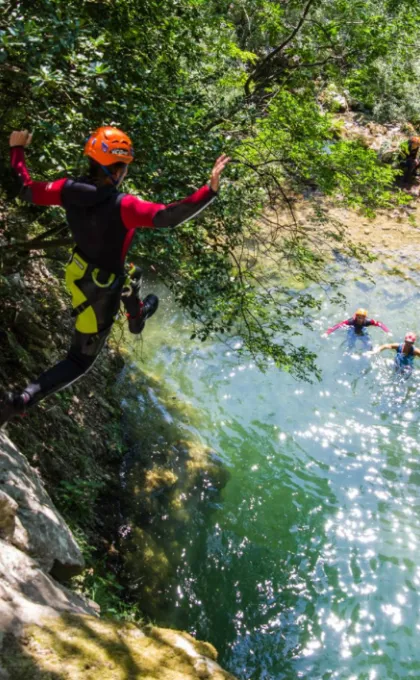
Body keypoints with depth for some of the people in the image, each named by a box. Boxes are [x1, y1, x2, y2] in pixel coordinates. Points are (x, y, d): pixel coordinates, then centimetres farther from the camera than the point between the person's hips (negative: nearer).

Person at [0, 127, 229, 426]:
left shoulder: (68, 188, -16)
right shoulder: (121, 206, -34)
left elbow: (28, 190, 1)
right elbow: (168, 217, -45)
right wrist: (210, 190, -49)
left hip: (79, 272, 7)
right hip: (100, 290, -7)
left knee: (127, 281, 39)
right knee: (80, 360, 7)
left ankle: (137, 316, 68)